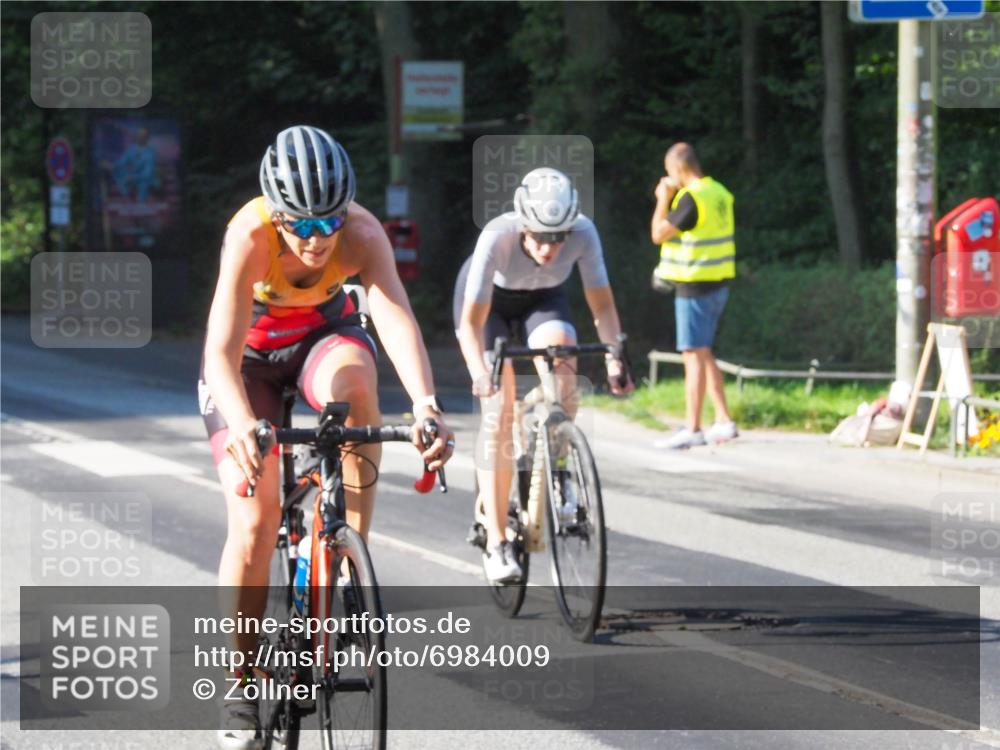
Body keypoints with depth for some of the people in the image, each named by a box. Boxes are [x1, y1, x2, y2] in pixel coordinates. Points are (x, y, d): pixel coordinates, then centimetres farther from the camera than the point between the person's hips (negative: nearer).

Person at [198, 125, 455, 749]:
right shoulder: (251, 235, -34)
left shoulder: (362, 233, -30)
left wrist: (426, 405, -61)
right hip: (251, 353, -1)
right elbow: (223, 349, -44)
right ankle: (241, 692, 1)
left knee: (351, 375, -36)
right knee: (254, 517, -14)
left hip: (323, 334, 1)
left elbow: (396, 317, -43)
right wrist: (241, 425, -63)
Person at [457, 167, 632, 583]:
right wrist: (480, 374, -52)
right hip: (490, 302, -2)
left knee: (561, 361, -31)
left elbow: (602, 303, -23)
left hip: (543, 300, 2)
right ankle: (496, 542, -13)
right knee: (499, 411, -16)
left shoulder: (583, 233, -31)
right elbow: (472, 322, -37)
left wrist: (614, 358, -38)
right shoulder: (497, 237, -38)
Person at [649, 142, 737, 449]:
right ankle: (724, 421, 18)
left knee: (694, 356, -7)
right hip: (717, 284, 9)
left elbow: (659, 234, -14)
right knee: (704, 354, 17)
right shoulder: (720, 193, 10)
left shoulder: (692, 198, -18)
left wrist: (663, 199, -1)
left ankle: (692, 429, -6)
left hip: (695, 287, -9)